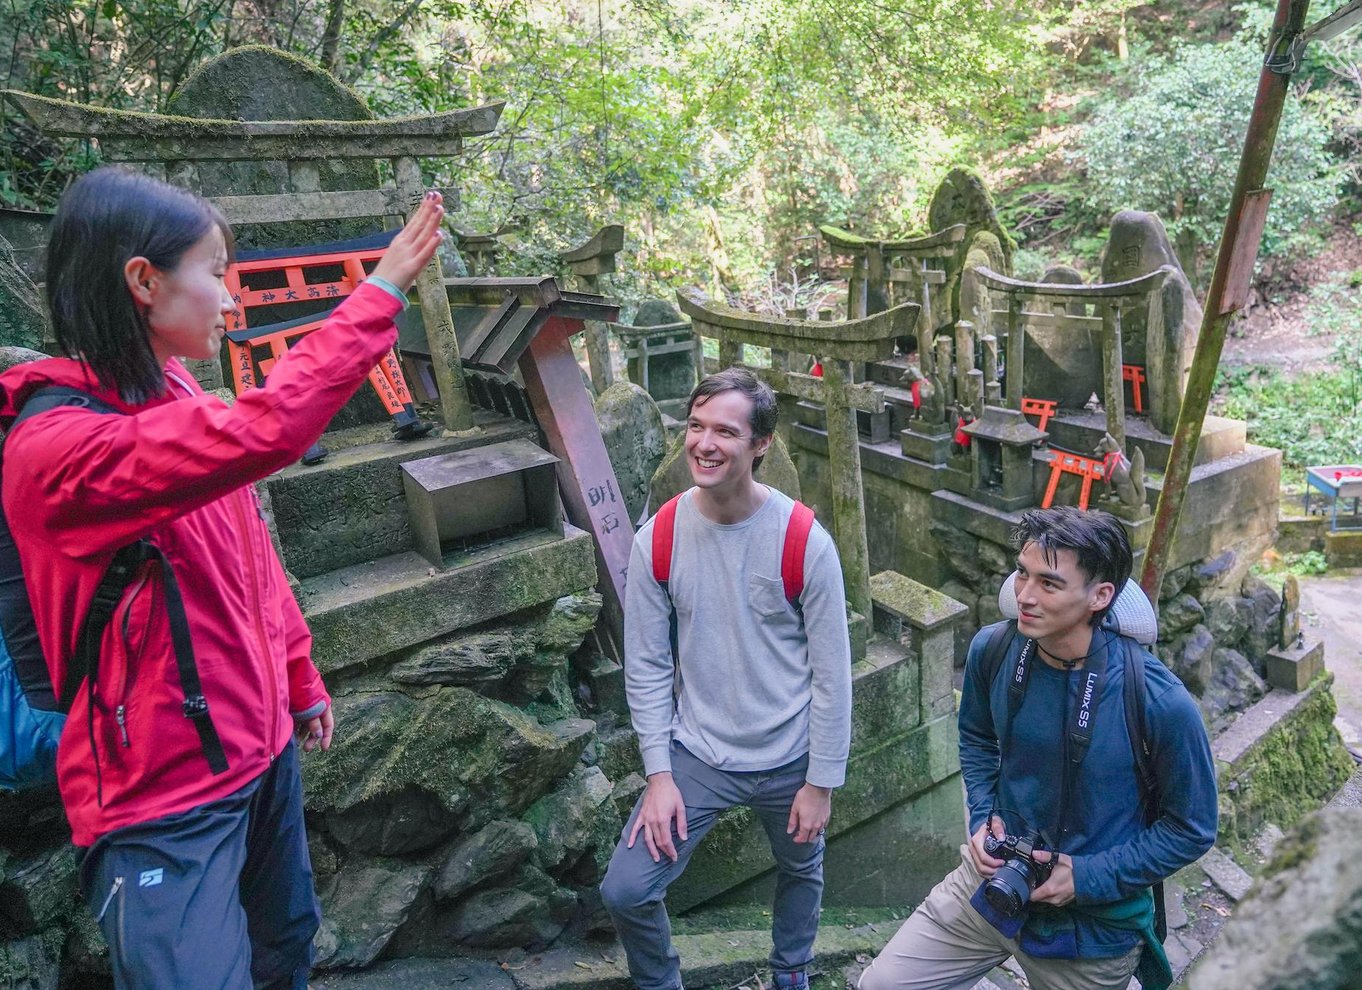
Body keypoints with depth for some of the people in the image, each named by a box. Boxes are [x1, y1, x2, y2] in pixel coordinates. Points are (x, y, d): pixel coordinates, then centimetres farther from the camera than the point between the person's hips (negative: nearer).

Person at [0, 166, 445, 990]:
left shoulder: (178, 399, 3)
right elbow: (265, 431, -37)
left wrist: (301, 679, 18)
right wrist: (382, 294, -27)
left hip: (262, 745, 8)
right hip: (162, 799, -8)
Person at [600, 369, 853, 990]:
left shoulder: (805, 542, -19)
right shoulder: (657, 540, -12)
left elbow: (831, 672, -11)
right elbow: (646, 666, -5)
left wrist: (821, 781, -8)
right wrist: (659, 774, -7)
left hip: (789, 758, -1)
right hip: (696, 754, 1)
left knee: (800, 871, 23)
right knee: (623, 892, -3)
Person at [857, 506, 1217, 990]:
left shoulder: (1161, 702, -26)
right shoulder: (991, 649, -14)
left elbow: (1192, 828, -11)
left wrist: (1088, 878, -17)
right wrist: (983, 815, -6)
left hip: (1094, 926, -3)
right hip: (994, 877, 4)